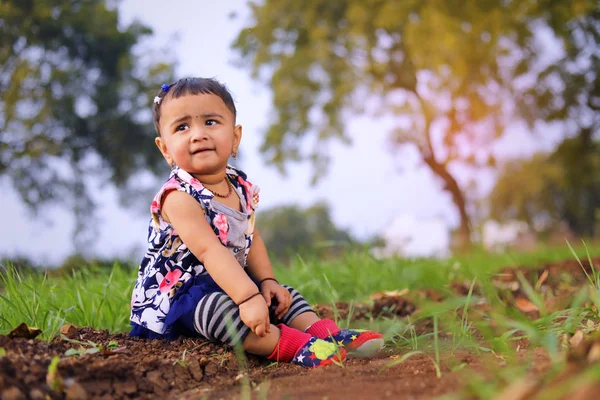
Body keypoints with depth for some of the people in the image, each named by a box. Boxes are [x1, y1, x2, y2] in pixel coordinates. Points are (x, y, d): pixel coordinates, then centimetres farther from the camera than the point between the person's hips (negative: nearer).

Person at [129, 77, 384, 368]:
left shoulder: (241, 188, 3)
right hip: (176, 295, -9)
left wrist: (266, 281, -2)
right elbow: (209, 250, -32)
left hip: (228, 283, 9)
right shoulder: (179, 196, -23)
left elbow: (251, 238, 13)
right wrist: (247, 297, -40)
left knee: (284, 295, 6)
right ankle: (292, 346, -45)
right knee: (213, 305, -36)